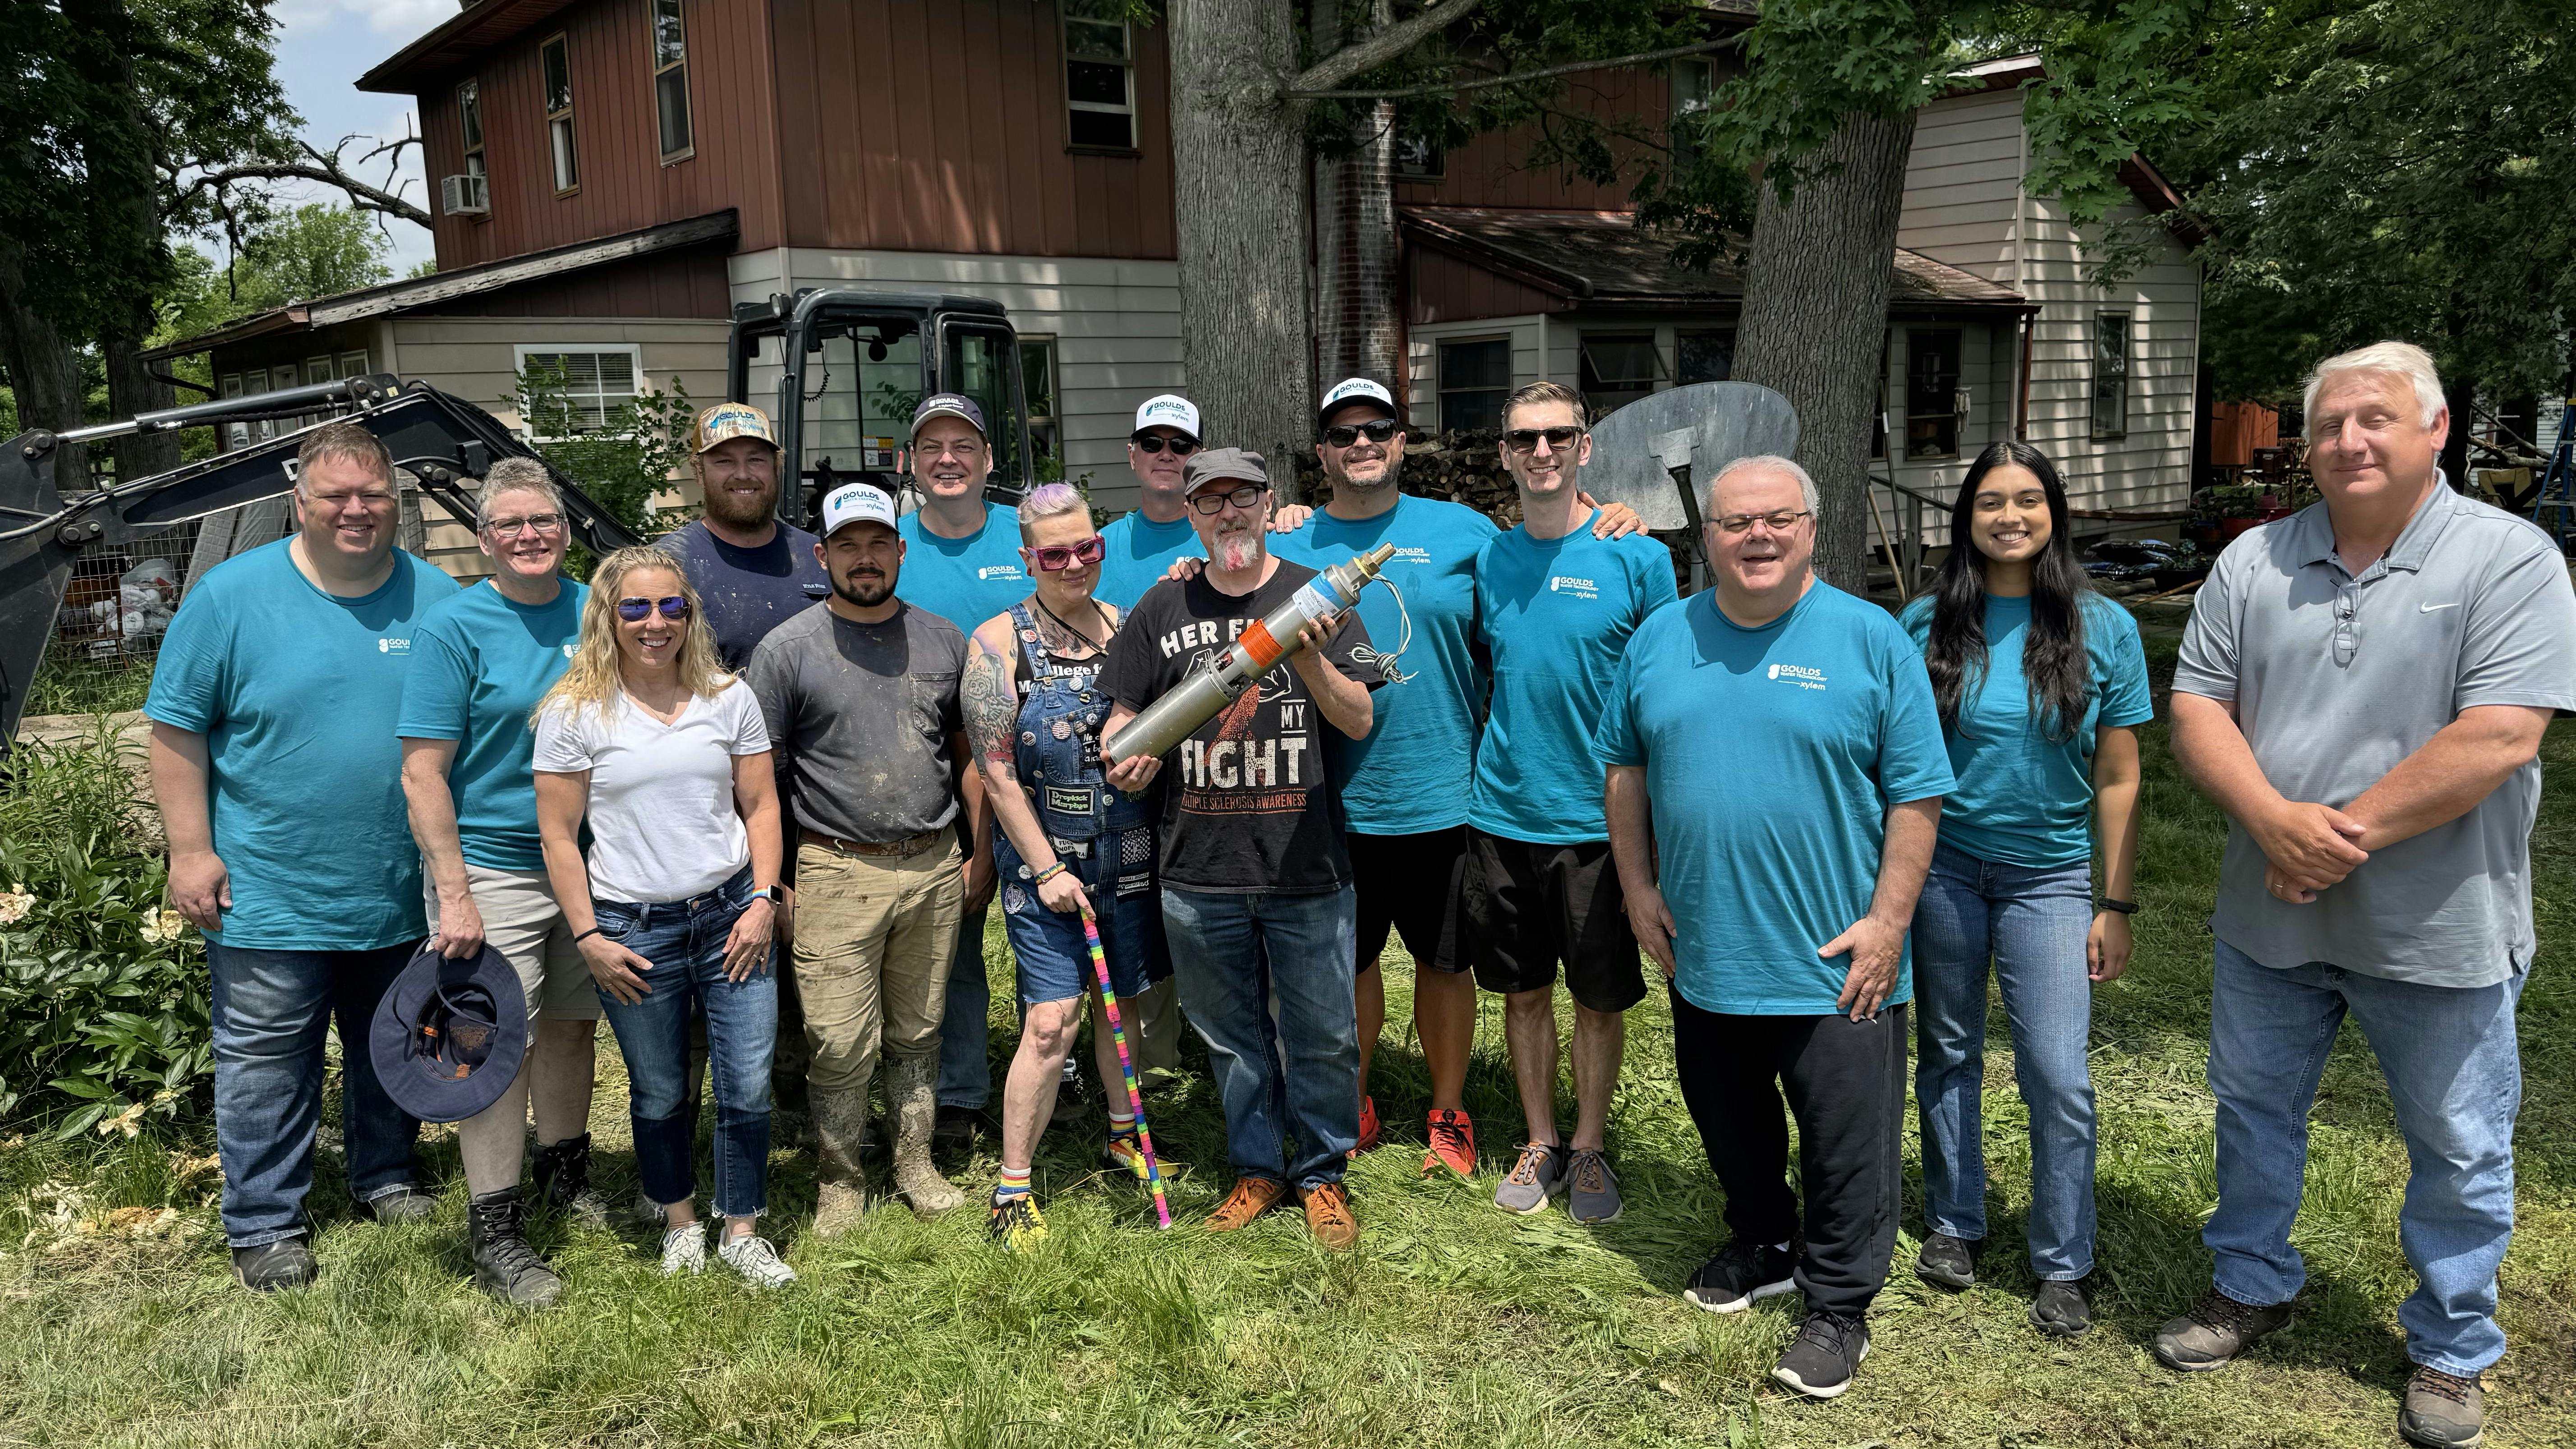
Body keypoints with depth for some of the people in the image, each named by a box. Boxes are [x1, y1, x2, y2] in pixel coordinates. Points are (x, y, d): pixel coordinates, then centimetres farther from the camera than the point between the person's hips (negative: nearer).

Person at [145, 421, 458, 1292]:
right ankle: (265, 1224, 20)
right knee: (265, 1062, 5)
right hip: (269, 892, -3)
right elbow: (177, 730, -4)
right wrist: (191, 851, -9)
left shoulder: (437, 600, 0)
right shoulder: (233, 595, -7)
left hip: (402, 890, 3)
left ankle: (387, 1173, 38)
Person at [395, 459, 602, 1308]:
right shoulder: (454, 625, -9)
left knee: (572, 1024, 17)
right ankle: (494, 1231, 9)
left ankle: (565, 1173, 36)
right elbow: (423, 773, -12)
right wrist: (453, 896, -17)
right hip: (493, 871, -5)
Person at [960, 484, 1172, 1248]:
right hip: (1046, 861, -4)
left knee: (1122, 1001, 16)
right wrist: (1047, 869, -10)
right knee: (1052, 1020, -9)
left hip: (1130, 857, 4)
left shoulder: (1124, 625, 6)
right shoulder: (998, 642, -6)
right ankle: (1012, 1190, 3)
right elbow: (996, 771, -8)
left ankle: (1124, 1136, 37)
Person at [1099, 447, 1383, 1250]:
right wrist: (1126, 755, -12)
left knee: (1322, 1035, 6)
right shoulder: (1163, 608, 7)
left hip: (1306, 868, -2)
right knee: (1232, 1034, 14)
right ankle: (1257, 1168, 32)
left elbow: (1359, 721, -4)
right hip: (1199, 870, 2)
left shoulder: (1314, 596, 2)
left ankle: (1322, 1175, 26)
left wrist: (1306, 656, -21)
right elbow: (1124, 716, 11)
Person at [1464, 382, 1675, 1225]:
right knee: (1524, 992, 13)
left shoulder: (1637, 557, -6)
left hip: (1598, 822, -3)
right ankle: (1540, 1143, 29)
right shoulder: (1485, 560, 3)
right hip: (1502, 817, 3)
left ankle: (1590, 1147, 27)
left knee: (1600, 998, 9)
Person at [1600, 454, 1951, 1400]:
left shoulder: (1872, 640, -7)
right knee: (1730, 1125, 19)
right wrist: (1639, 888, 4)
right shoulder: (1660, 639, 4)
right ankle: (1762, 1249, 41)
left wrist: (1888, 921, -11)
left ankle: (1838, 1304, 23)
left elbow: (1916, 795, -6)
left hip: (1833, 964, -4)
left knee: (1846, 1139, 5)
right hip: (1702, 954, 4)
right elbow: (1624, 766, 10)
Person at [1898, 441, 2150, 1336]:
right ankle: (1955, 1223, 31)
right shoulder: (1926, 624, -2)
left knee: (2058, 1076, -3)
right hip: (1940, 867, 1)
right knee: (1947, 1053, 13)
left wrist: (2118, 905, 0)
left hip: (2049, 876, -1)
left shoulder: (2104, 629, -3)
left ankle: (2063, 1265, 15)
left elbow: (2118, 780, 1)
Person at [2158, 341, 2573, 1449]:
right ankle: (2252, 1286, 39)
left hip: (2436, 928, -4)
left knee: (2458, 1151, 11)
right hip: (2268, 912, 4)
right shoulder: (2254, 562, 3)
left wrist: (2348, 836, -21)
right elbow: (2197, 710, -2)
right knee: (2253, 1108, 18)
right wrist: (2275, 820, -18)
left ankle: (2452, 1350, 31)